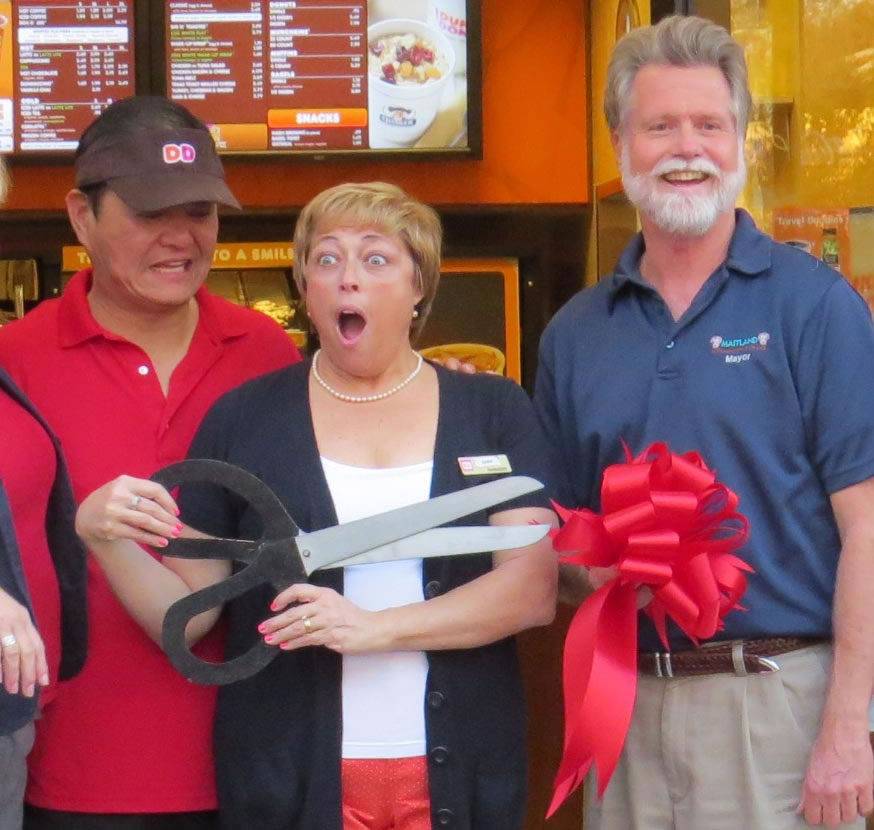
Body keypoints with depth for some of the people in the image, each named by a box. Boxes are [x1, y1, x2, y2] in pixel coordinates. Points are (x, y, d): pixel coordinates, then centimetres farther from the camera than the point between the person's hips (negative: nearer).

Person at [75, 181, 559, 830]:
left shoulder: (495, 412, 4)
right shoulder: (243, 420, 5)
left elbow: (535, 589, -7)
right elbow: (184, 617, 4)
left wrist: (376, 627, -18)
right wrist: (103, 536, -15)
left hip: (459, 776, 0)